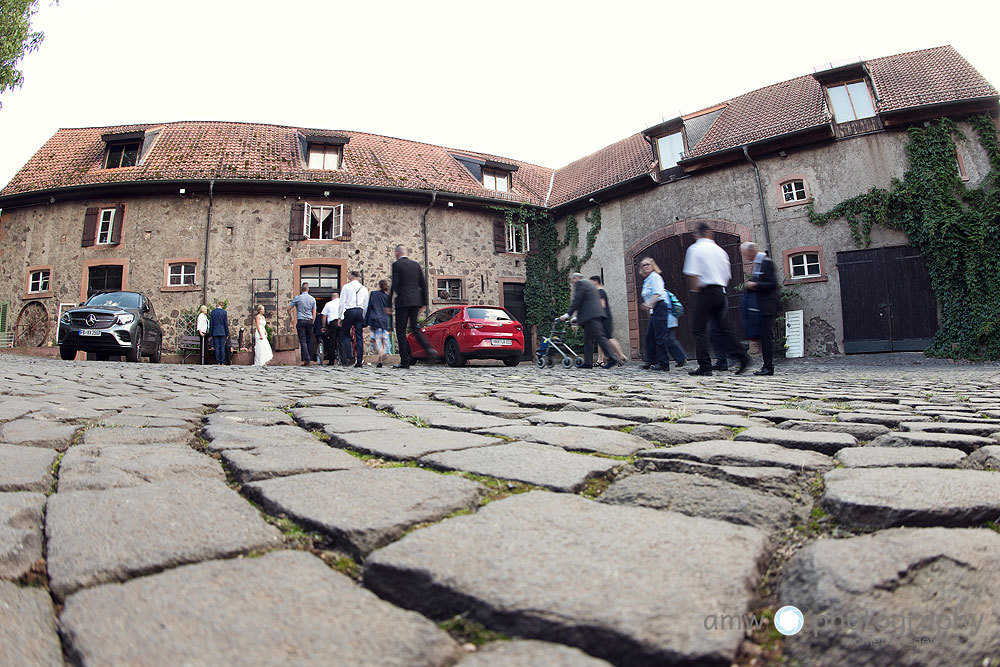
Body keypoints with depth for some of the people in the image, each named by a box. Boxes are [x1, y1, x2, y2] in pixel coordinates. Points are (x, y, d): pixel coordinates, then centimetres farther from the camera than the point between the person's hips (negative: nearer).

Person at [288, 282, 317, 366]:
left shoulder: (297, 298, -1)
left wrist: (291, 316, 19)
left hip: (301, 321, -3)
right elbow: (314, 312, 8)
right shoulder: (312, 299, 7)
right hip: (309, 321, 3)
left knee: (302, 340, -6)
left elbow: (289, 308, 2)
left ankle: (306, 359, -18)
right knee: (309, 340, 9)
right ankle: (310, 359, 9)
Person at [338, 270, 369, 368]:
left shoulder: (346, 287, 3)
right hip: (360, 312, 3)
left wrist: (340, 317, 3)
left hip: (349, 311, -3)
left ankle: (349, 356, -10)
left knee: (344, 334, 6)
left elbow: (342, 302, -1)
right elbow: (366, 305, 13)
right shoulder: (364, 288, 13)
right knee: (359, 336, 3)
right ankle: (359, 361, 0)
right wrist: (363, 318, 20)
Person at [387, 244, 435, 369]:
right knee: (415, 327, 16)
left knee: (401, 331, 1)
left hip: (403, 301, -6)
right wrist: (423, 302, 17)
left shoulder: (397, 265, -4)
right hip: (416, 301, 6)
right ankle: (429, 348, -5)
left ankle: (405, 361, 0)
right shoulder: (416, 264, 13)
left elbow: (394, 285, -11)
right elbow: (423, 284, 12)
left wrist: (389, 305, -8)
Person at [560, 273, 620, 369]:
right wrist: (577, 317, 26)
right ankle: (588, 362, 9)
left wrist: (568, 314, -5)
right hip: (596, 314, 10)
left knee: (600, 337, -13)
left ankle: (613, 359, -18)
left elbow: (576, 301, -9)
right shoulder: (589, 283, 28)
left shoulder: (580, 283, -1)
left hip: (591, 315, -10)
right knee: (587, 338, 10)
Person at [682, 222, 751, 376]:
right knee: (722, 327, 13)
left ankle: (705, 367, -6)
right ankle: (742, 357, 8)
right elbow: (727, 275, 16)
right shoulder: (720, 250, 15)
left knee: (699, 329, -3)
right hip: (720, 292, 7)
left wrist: (695, 290, -4)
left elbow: (692, 274, -14)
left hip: (705, 292, -7)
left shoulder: (695, 248, -4)